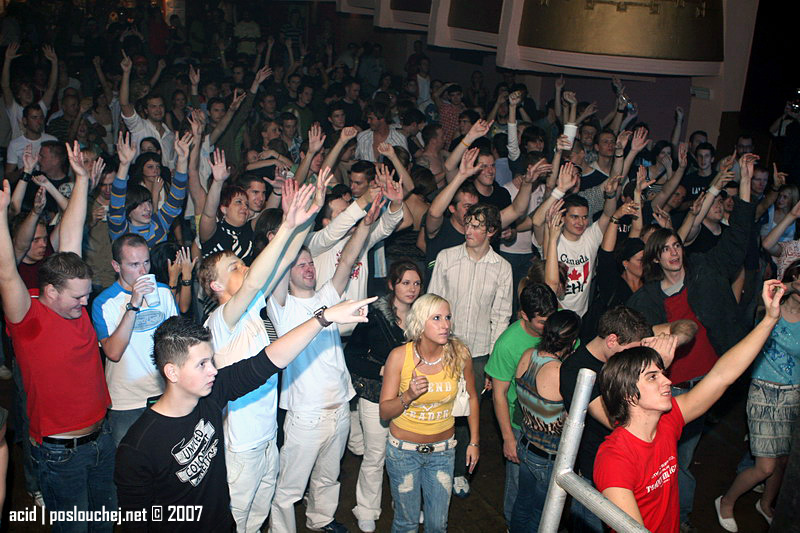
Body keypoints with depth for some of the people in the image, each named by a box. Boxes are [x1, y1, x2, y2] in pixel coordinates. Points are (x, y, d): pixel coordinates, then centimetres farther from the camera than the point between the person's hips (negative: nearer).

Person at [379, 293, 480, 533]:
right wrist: (408, 396, -31)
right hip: (404, 450, -1)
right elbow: (384, 411, -12)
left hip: (443, 450, 2)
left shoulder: (459, 353, -13)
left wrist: (474, 441, 6)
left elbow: (472, 397, 4)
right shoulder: (399, 356, -18)